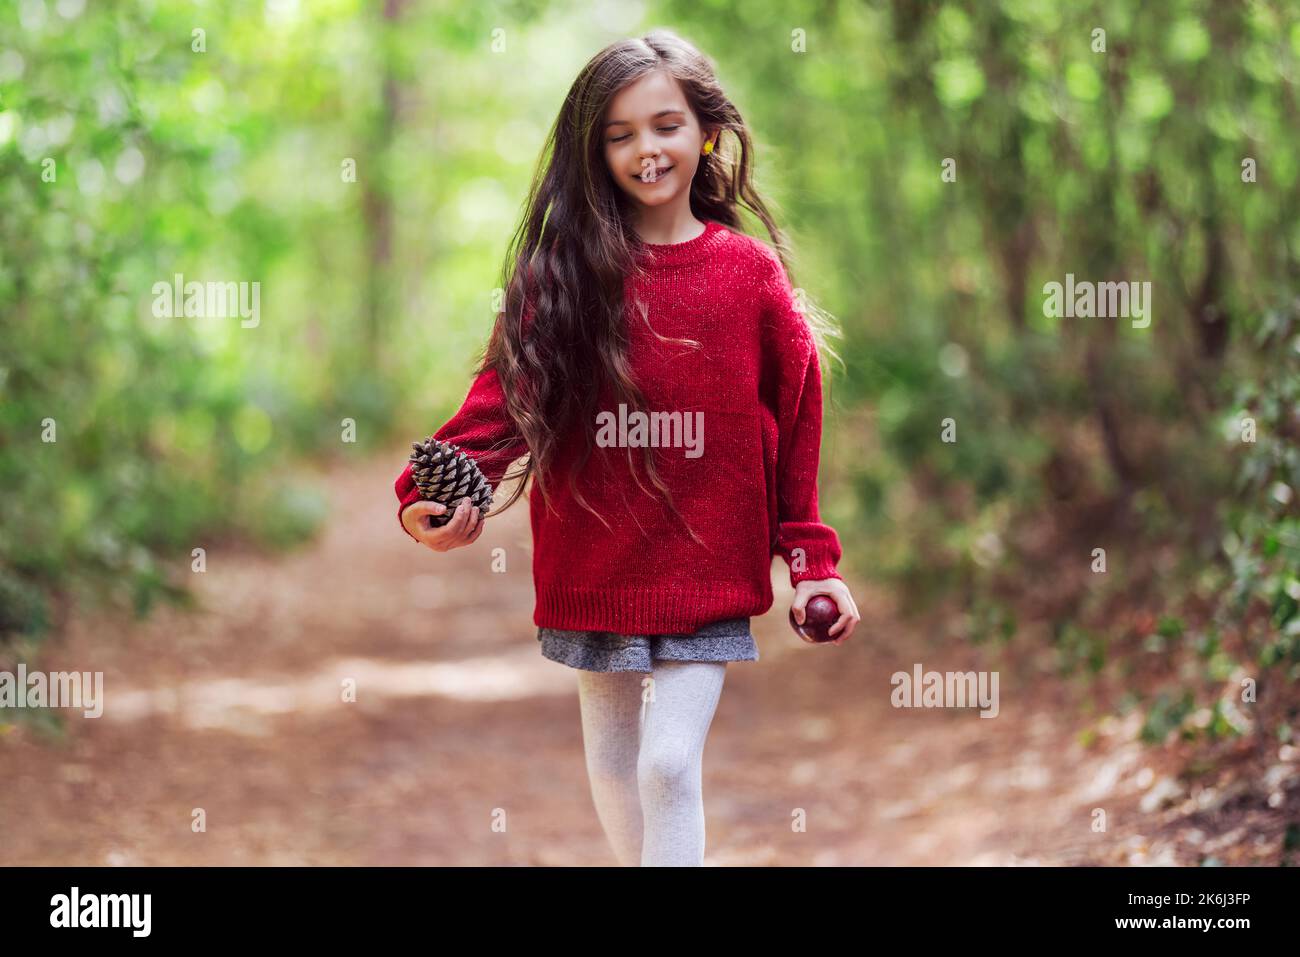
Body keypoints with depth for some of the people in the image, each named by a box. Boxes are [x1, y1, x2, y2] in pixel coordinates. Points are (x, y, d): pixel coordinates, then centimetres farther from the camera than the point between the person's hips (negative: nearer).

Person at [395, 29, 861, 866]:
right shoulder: (563, 270, -1)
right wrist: (434, 493, -25)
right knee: (614, 765, 15)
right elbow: (506, 392, -8)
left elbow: (797, 423, 3)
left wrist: (813, 560, 2)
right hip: (592, 573, 2)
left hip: (706, 576, -2)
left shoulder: (750, 272, -2)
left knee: (670, 764, -11)